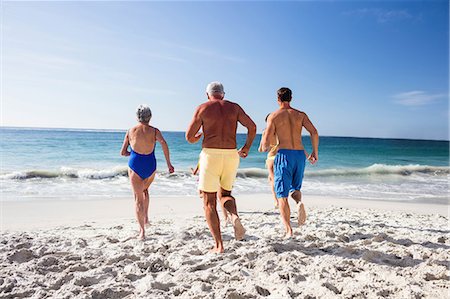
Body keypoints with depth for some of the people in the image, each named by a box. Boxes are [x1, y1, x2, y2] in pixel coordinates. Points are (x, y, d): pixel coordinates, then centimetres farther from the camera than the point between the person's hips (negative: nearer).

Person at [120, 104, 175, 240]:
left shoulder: (130, 131, 4)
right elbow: (163, 143, -19)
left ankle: (142, 231, 0)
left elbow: (123, 152, 7)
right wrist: (168, 163, -16)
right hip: (150, 166, 1)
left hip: (135, 165, -1)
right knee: (145, 190, 29)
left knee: (138, 198, 4)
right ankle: (146, 217, 24)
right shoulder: (154, 131, 1)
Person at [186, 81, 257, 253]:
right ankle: (235, 217, -8)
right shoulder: (234, 107, 12)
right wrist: (246, 147, 15)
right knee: (224, 194, 24)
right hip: (231, 155, 3)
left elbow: (189, 137, 1)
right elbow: (252, 126, 1)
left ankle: (218, 245, 4)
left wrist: (198, 137, 24)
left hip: (210, 155, -3)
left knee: (209, 203, 8)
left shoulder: (202, 108, 4)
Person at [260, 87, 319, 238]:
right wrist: (315, 152, 9)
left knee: (282, 195, 3)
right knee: (295, 187, 22)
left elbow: (266, 143, -5)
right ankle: (299, 202, -12)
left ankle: (289, 231, -4)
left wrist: (265, 148, 17)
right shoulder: (300, 114, 10)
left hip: (284, 154, -3)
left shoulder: (273, 116, 2)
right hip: (300, 154, 3)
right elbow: (314, 132, -3)